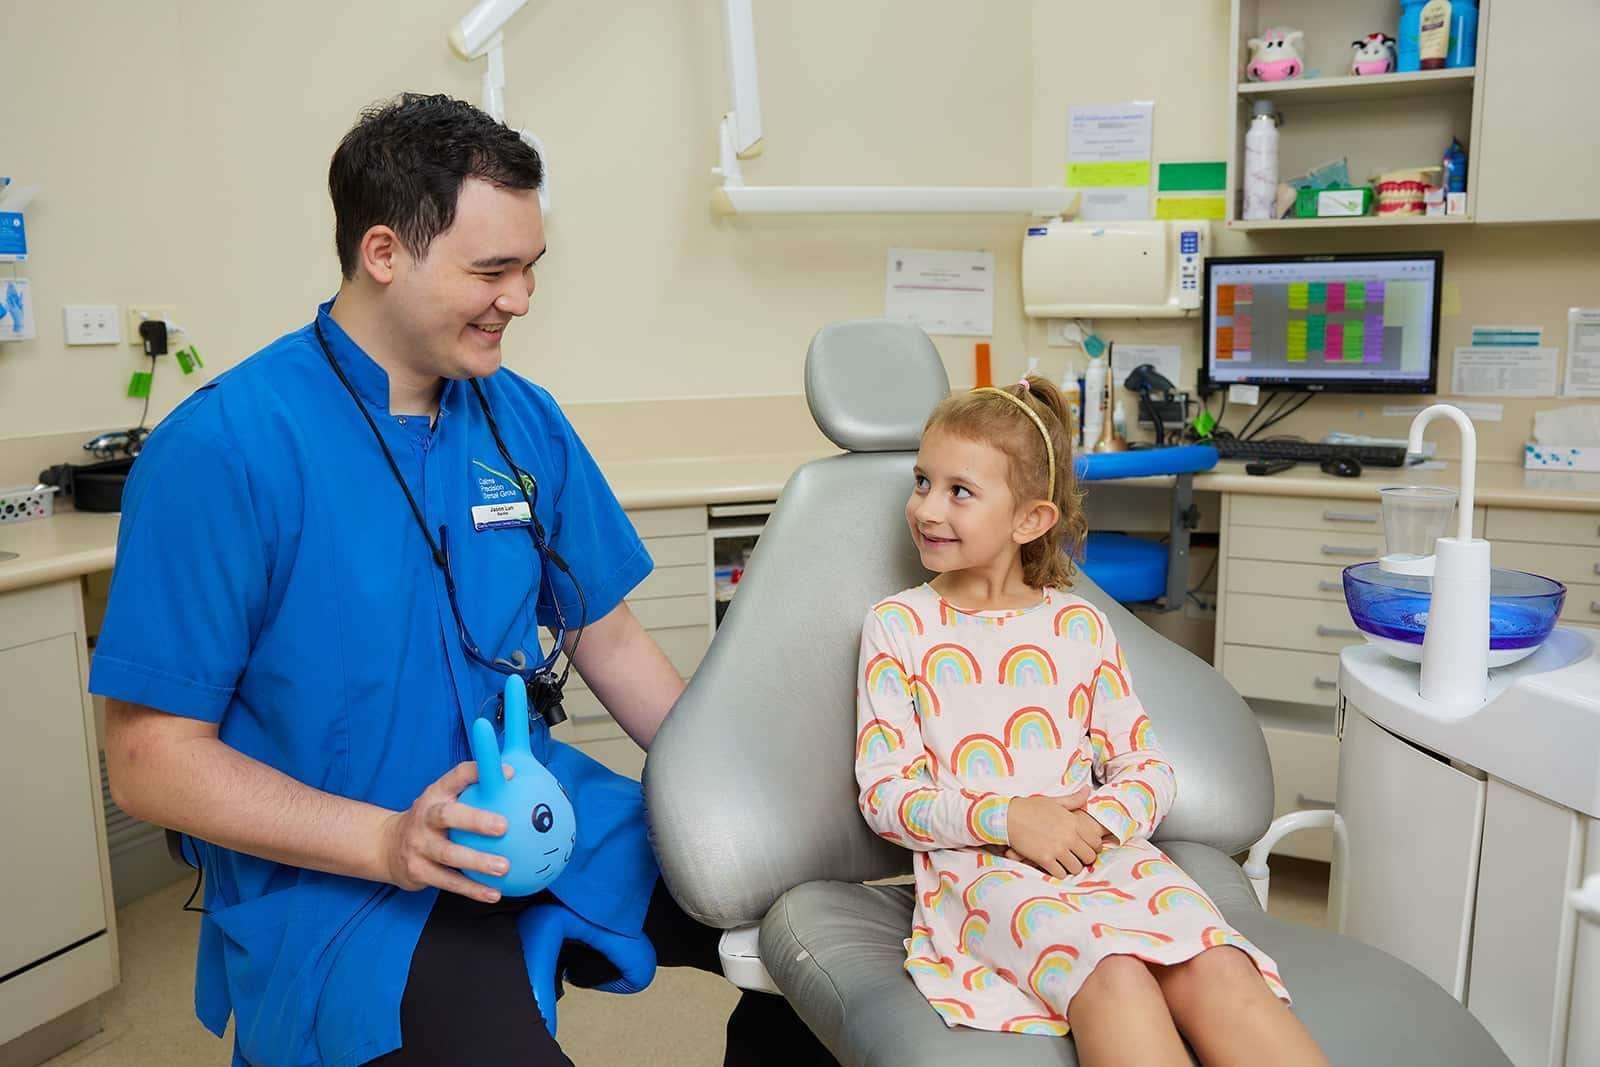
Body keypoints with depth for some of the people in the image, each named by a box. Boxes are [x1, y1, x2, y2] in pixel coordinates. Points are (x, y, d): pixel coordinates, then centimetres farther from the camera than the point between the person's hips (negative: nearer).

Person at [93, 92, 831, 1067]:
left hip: (544, 823, 6)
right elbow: (152, 758, -12)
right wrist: (389, 841, -23)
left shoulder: (525, 421, 2)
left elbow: (608, 639, 10)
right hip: (335, 882, -5)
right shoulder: (221, 451, -14)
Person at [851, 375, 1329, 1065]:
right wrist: (1006, 818, -14)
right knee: (1115, 973, -33)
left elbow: (1146, 763, 13)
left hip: (1101, 848, 3)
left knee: (1218, 968, -27)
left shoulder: (1080, 625, 13)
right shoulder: (897, 626, 6)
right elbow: (886, 793, 1)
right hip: (978, 865, -3)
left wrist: (1102, 820, -10)